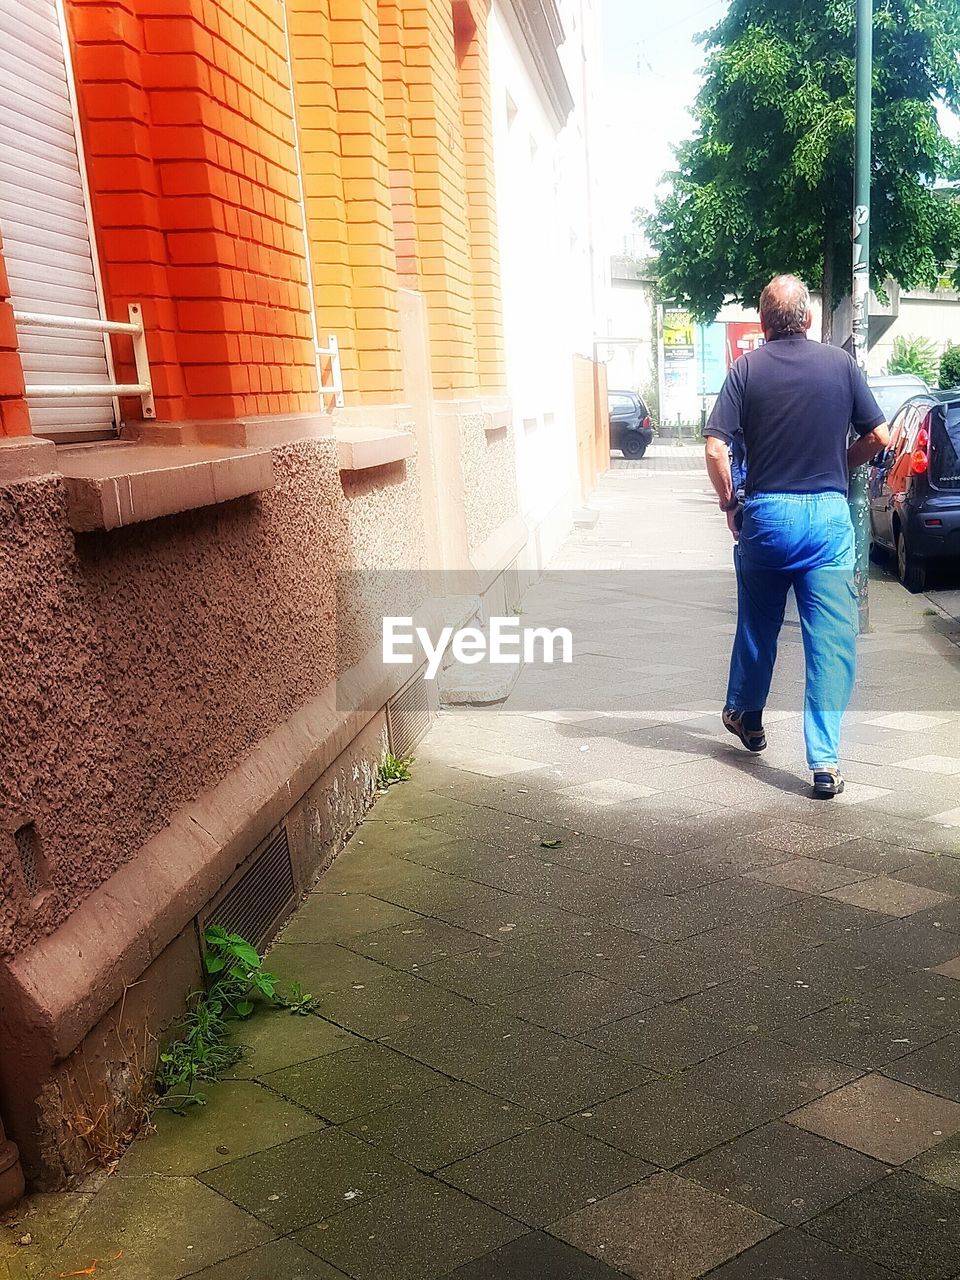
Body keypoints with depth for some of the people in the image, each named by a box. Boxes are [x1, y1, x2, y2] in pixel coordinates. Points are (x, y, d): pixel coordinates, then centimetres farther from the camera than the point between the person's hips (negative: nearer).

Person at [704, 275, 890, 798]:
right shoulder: (841, 363, 2)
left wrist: (728, 503, 5)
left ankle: (744, 715, 40)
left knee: (757, 625, 20)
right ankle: (824, 761, -1)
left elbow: (715, 449, -9)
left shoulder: (747, 368, -1)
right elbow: (879, 436, 4)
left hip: (766, 514, 1)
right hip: (829, 517, 0)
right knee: (831, 638, 1)